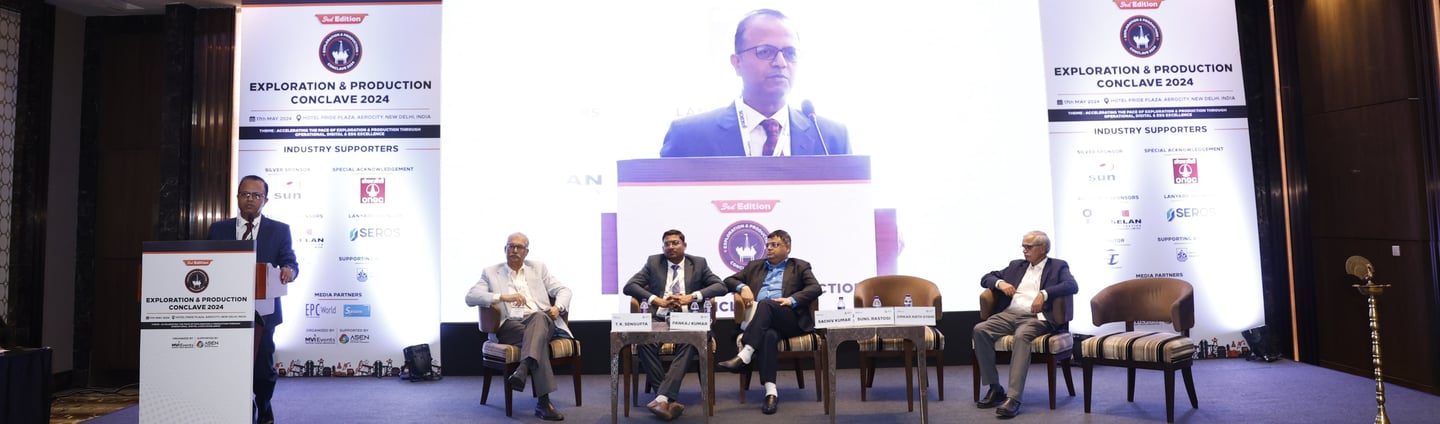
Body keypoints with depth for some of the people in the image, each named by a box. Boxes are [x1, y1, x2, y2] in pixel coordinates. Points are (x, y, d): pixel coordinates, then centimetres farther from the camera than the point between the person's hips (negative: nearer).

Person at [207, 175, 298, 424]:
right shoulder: (218, 229, 10)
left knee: (263, 368, 5)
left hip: (262, 310, -1)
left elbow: (291, 264, -1)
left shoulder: (279, 230, 4)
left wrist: (288, 271, -24)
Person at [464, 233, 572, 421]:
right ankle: (543, 401, -42)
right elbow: (470, 297, 0)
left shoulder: (538, 268, 21)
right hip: (509, 326, -1)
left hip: (541, 320, 2)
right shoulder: (491, 273, 16)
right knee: (537, 337, -35)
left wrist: (558, 307, -6)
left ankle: (523, 370, -56)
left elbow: (563, 290, 18)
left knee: (539, 317, -37)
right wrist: (503, 297, -15)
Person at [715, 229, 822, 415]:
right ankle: (771, 391, -43)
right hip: (763, 322, 2)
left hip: (790, 319, -2)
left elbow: (815, 288, 3)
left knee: (765, 304, -35)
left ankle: (744, 356, -42)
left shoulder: (800, 266, 18)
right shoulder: (754, 266, 28)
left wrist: (791, 300, -14)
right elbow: (729, 280, 23)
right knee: (769, 335, -36)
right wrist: (743, 287, 0)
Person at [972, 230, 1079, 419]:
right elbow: (985, 278, 24)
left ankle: (1013, 398, -41)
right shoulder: (1016, 265, 26)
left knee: (1022, 335, -38)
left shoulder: (1058, 266, 13)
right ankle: (995, 388, -16)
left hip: (1035, 317, -4)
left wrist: (1044, 293, -22)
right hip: (1009, 315, 5)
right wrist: (1000, 283, 1)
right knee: (980, 330, -24)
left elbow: (1072, 286, -7)